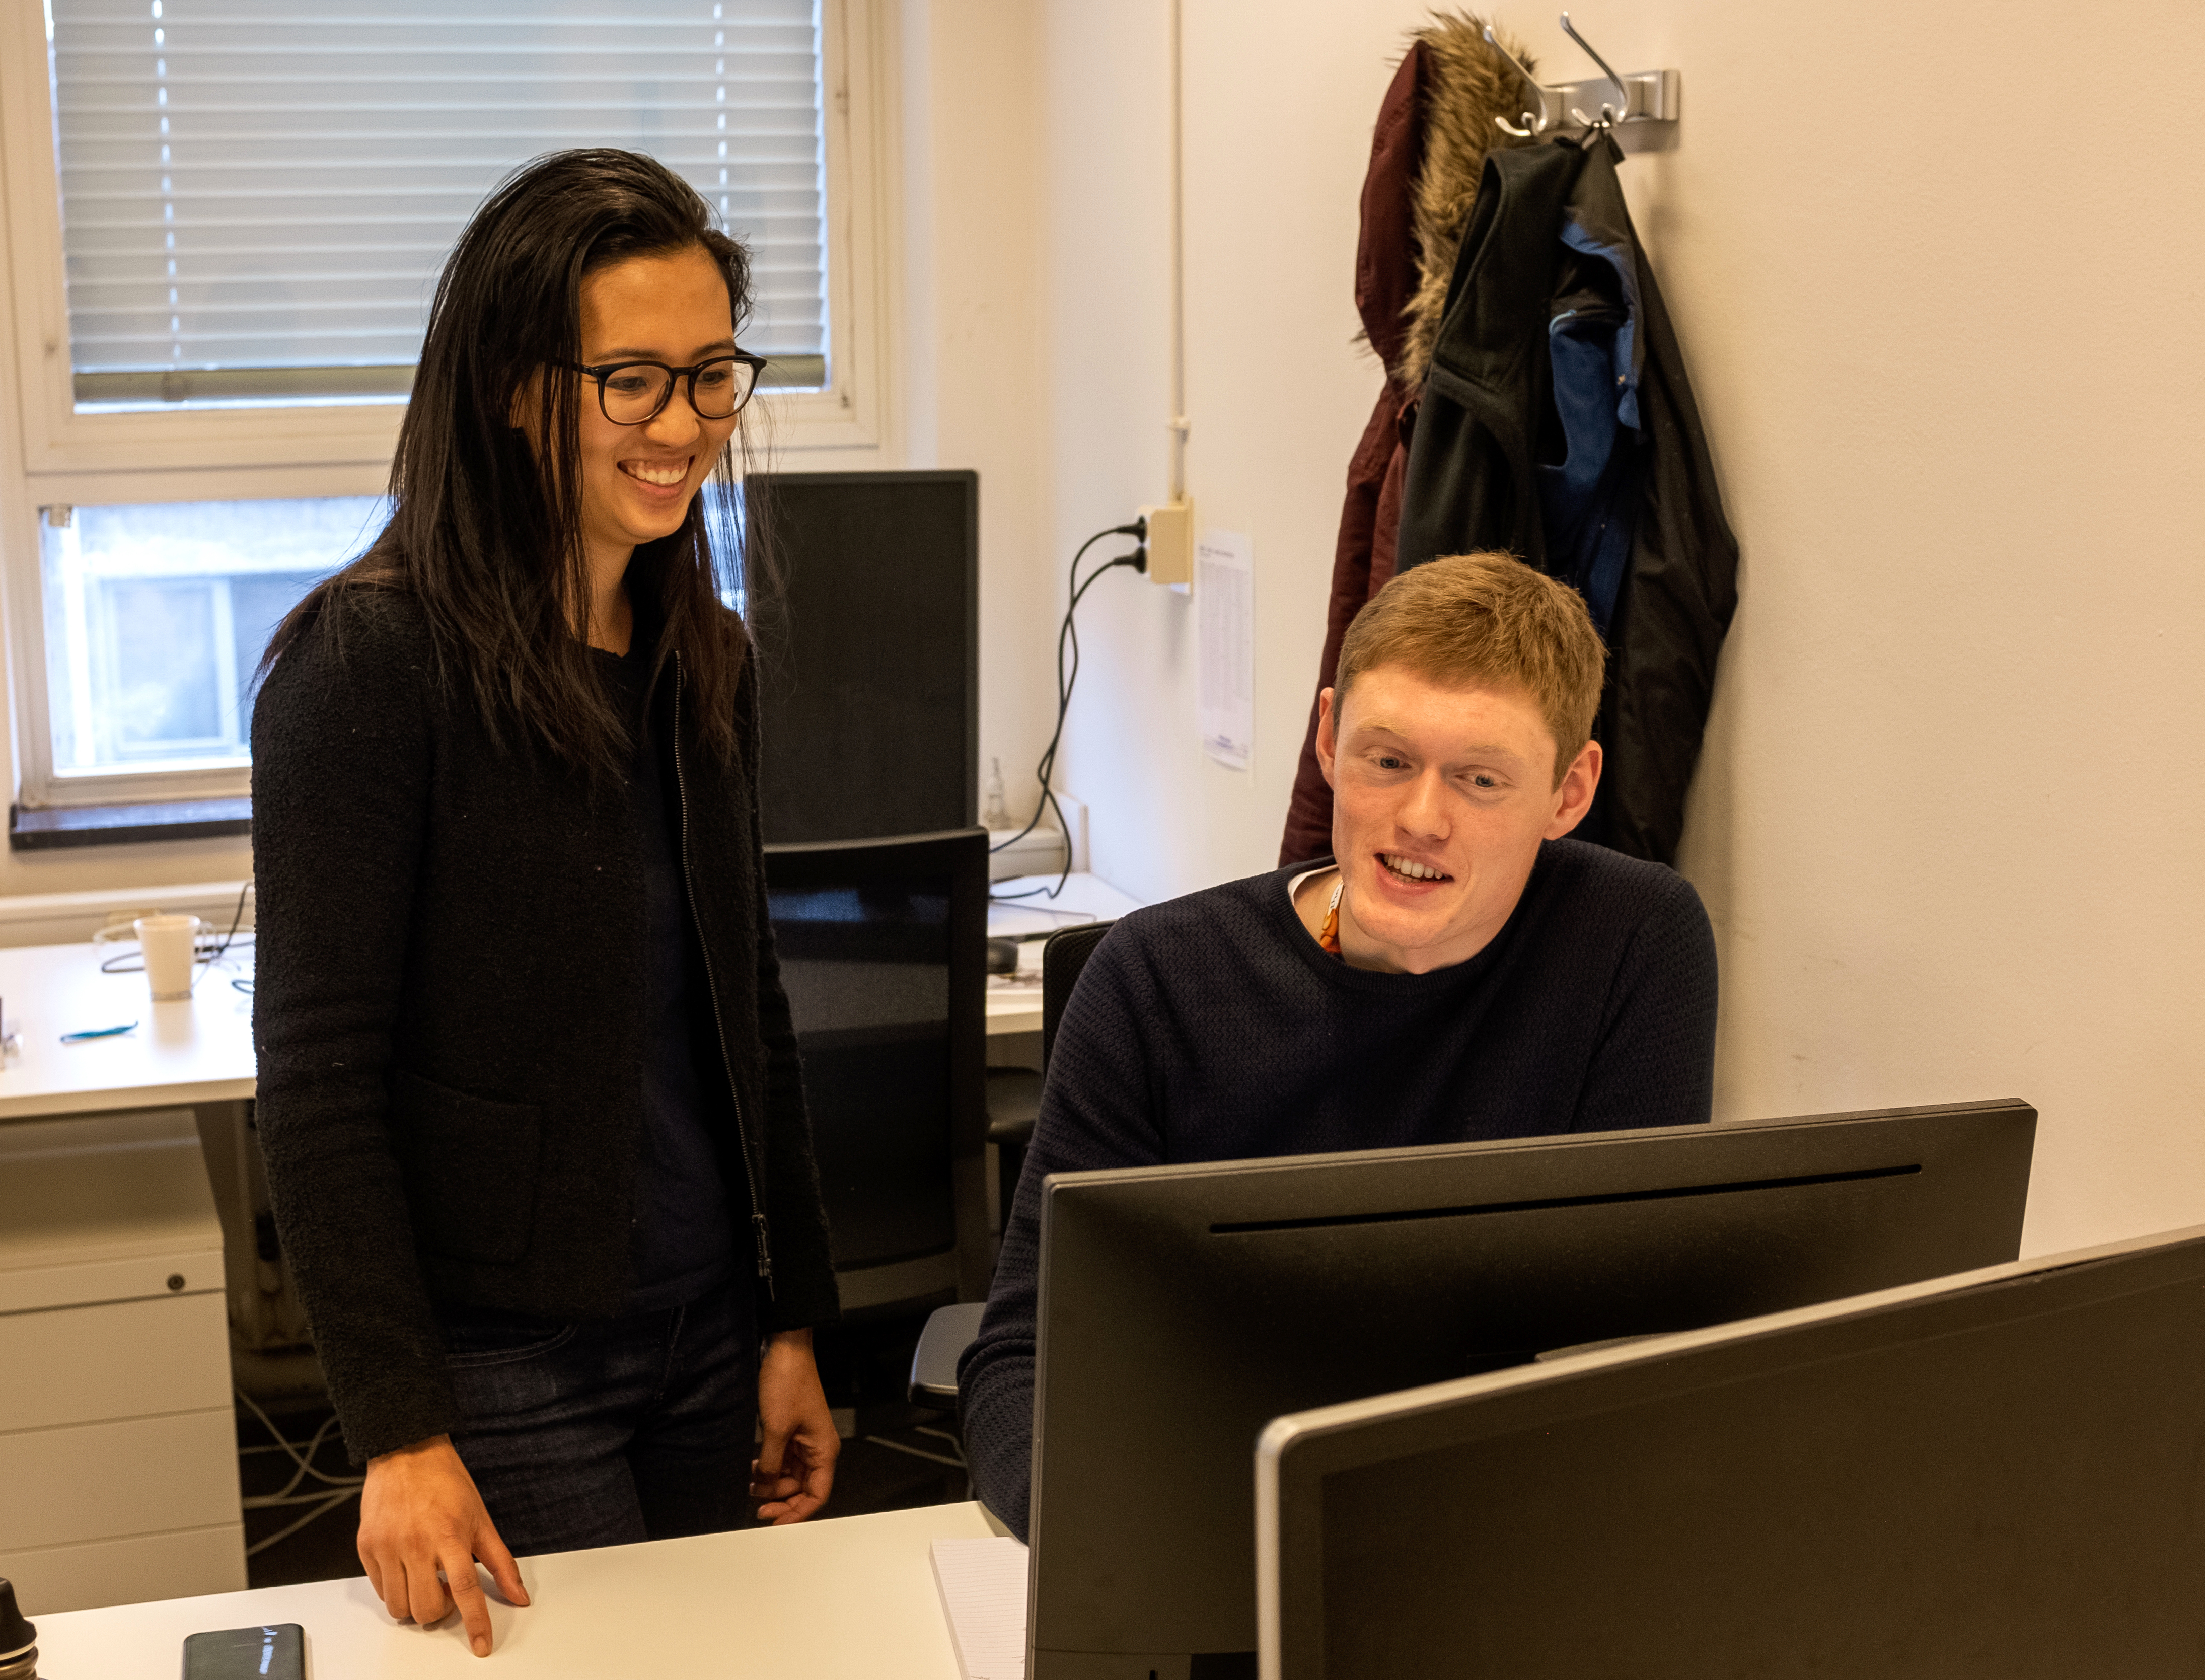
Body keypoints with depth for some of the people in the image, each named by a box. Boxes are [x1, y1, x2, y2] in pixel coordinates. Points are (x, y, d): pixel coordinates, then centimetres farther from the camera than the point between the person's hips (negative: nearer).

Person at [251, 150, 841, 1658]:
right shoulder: (371, 662, -14)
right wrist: (400, 1433, -19)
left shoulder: (705, 660, 7)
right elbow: (317, 1079, -16)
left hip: (703, 1343, 7)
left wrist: (794, 1325, 11)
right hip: (498, 1364, -6)